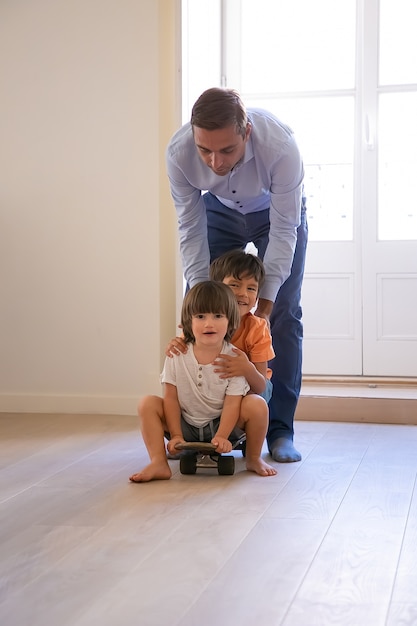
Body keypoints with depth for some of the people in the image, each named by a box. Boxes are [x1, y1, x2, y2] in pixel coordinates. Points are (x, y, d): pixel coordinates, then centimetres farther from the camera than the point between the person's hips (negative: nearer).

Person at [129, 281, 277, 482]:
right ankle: (159, 464, -20)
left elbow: (232, 403, -16)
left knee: (257, 404, -25)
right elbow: (171, 397, -7)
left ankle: (253, 459, -2)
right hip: (186, 426, 1)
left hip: (222, 424, -1)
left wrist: (221, 437, -28)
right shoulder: (177, 355, -10)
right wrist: (176, 435, -14)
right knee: (148, 404, -19)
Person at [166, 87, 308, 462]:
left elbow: (283, 231, -31)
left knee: (283, 314, -11)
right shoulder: (179, 153, -33)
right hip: (219, 210, 2)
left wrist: (265, 302, -33)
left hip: (275, 211, -2)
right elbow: (191, 231, -22)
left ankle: (280, 431, -5)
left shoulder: (280, 145, -41)